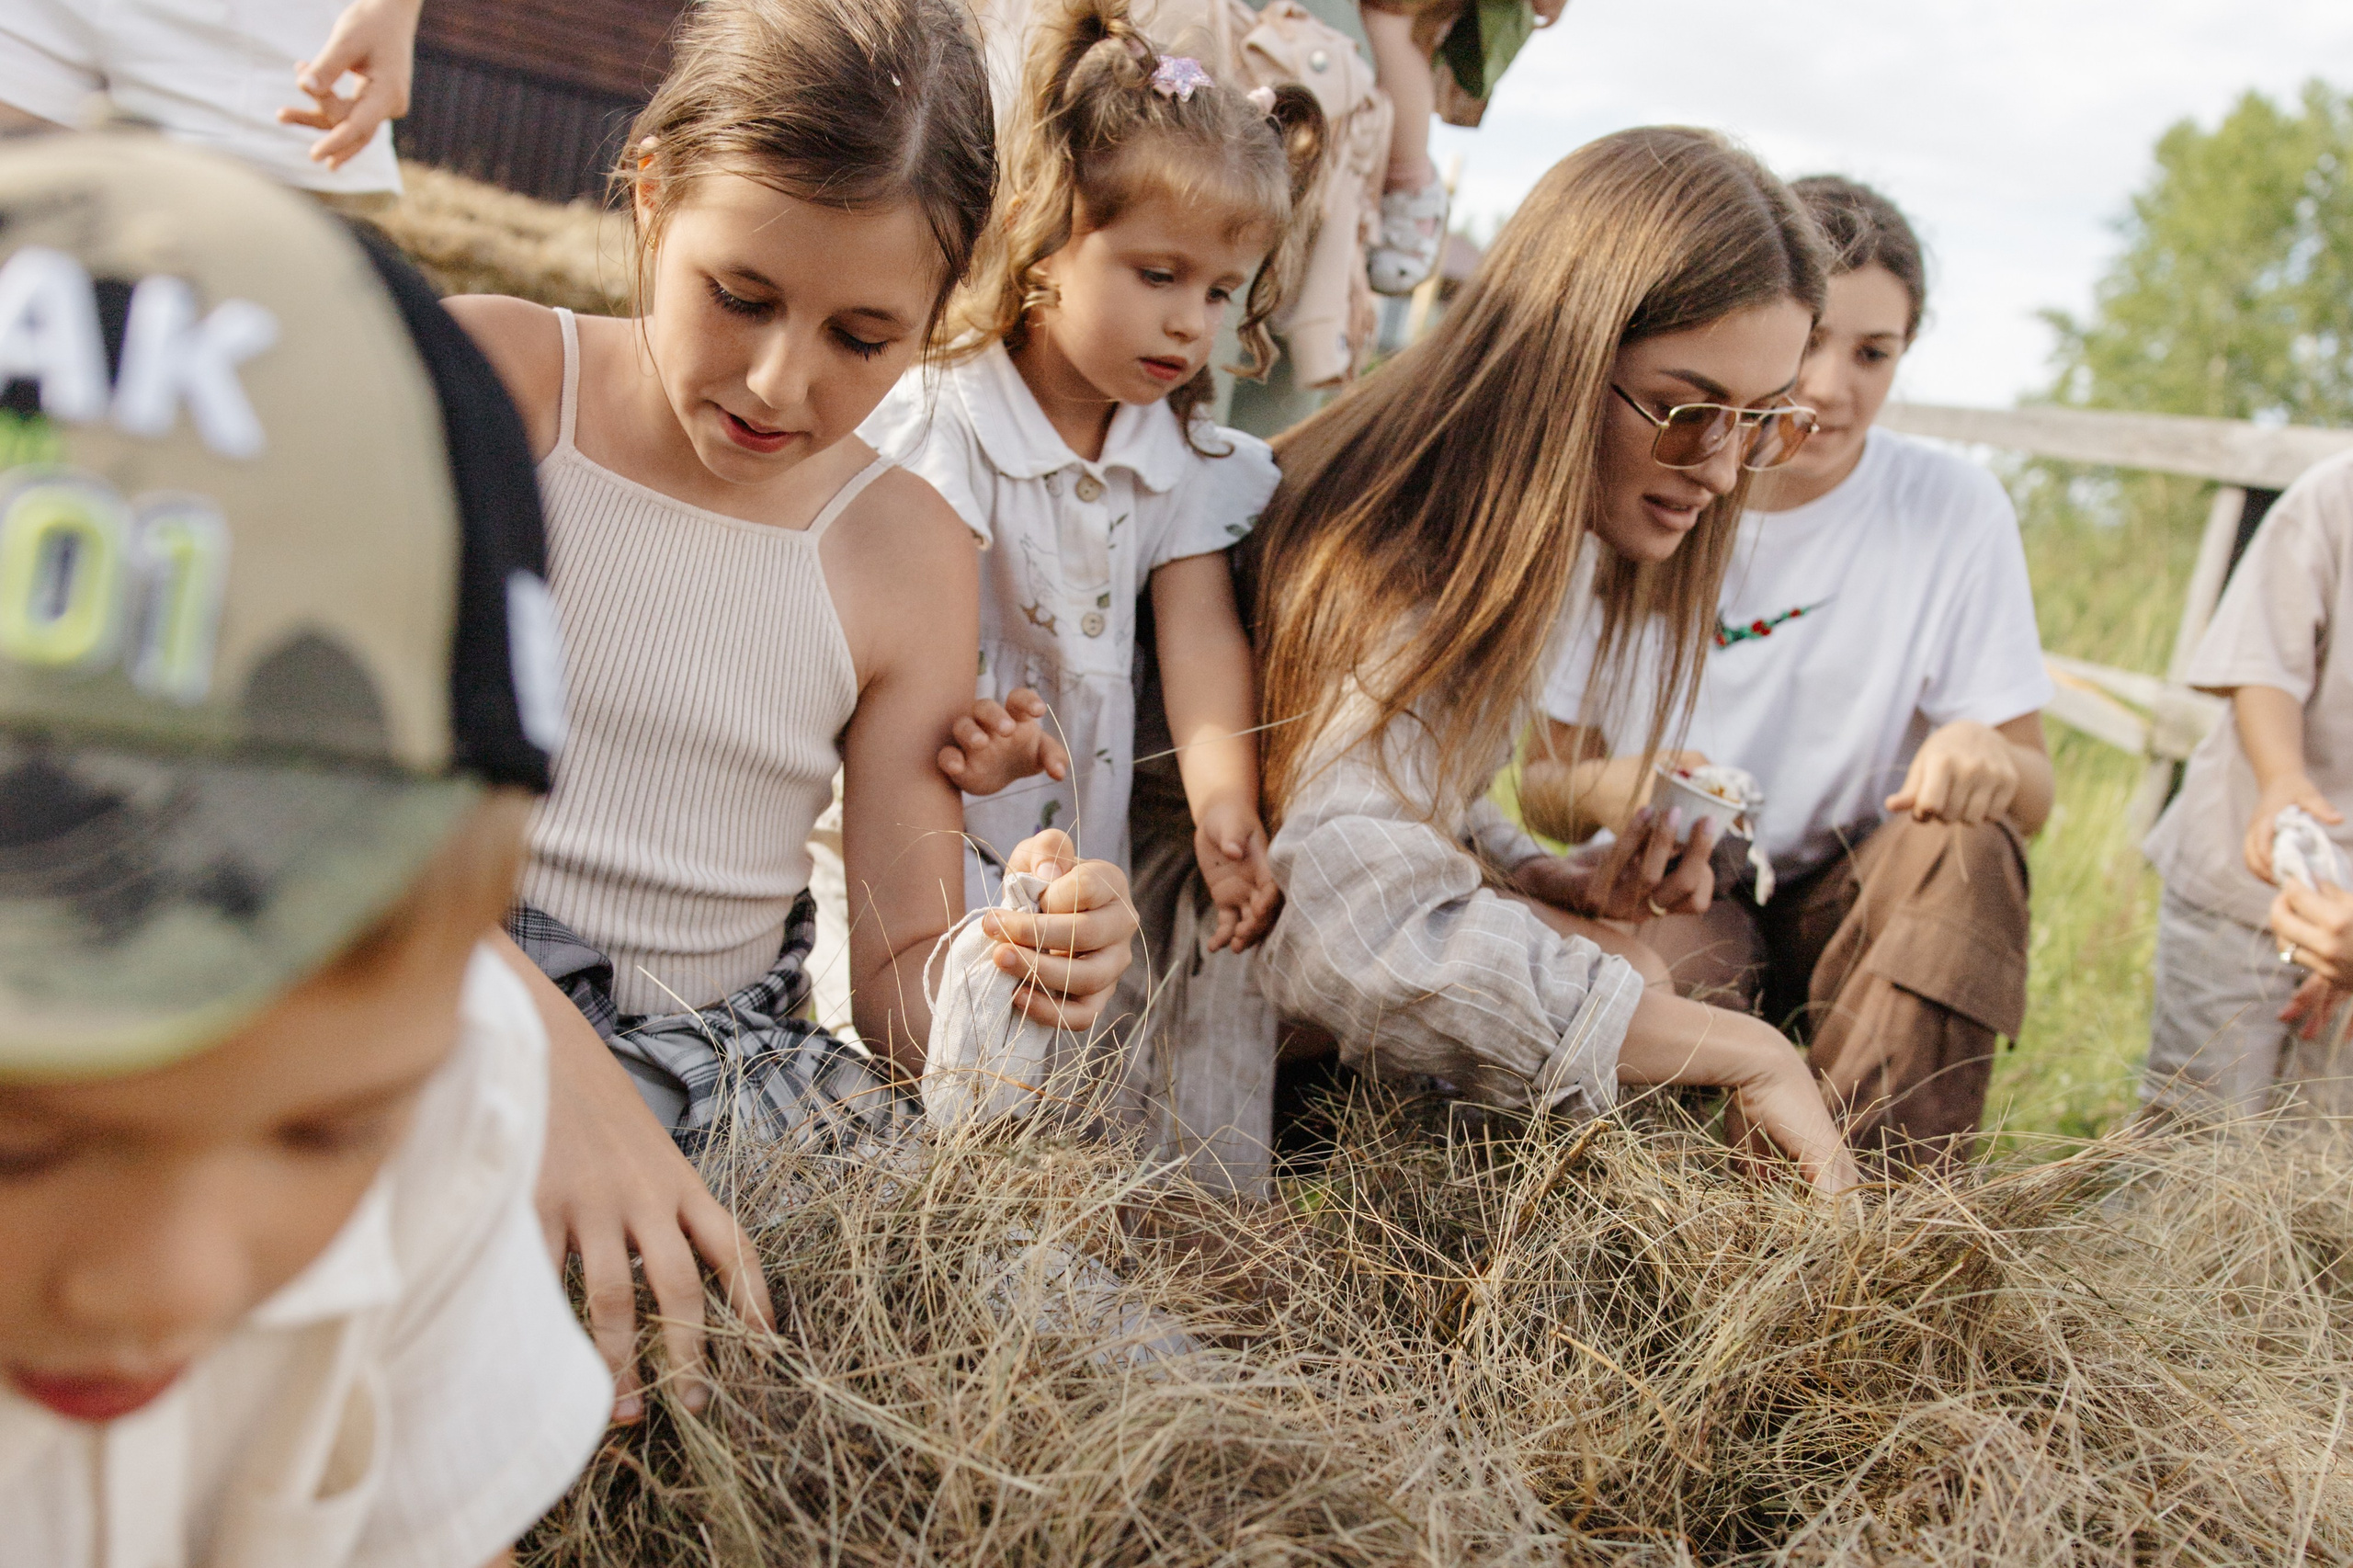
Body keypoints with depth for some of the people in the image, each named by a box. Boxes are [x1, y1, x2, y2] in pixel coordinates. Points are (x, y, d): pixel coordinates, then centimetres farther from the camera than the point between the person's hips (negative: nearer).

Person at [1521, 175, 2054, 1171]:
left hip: (1853, 907, 1)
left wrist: (1991, 759, -30)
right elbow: (1546, 783, 0)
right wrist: (1602, 789, -25)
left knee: (1966, 841, -30)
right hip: (1675, 897, -1)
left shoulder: (1956, 512, -5)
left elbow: (2035, 794, -5)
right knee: (1683, 968, -34)